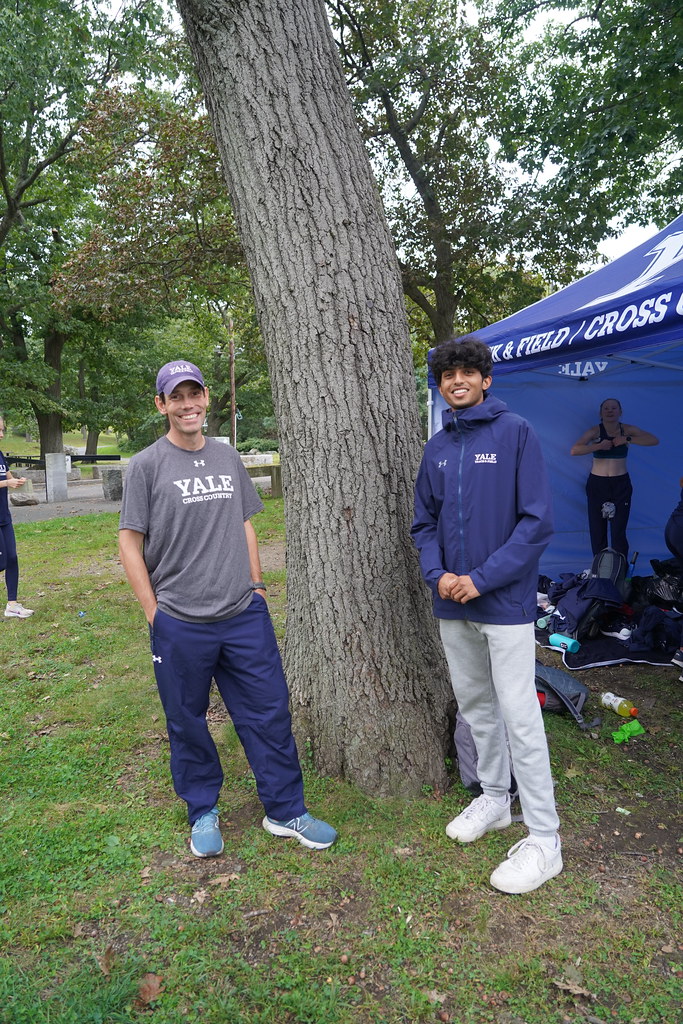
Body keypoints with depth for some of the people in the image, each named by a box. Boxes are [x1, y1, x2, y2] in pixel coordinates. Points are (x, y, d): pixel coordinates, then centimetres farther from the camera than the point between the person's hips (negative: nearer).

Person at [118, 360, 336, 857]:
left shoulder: (228, 457, 10)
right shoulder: (147, 465, -4)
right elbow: (130, 540, -4)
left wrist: (256, 584, 11)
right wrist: (153, 611, -7)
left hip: (245, 615, 4)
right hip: (179, 624, -3)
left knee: (270, 712, 7)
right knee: (188, 722, 11)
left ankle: (286, 810, 24)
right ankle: (203, 812, 33)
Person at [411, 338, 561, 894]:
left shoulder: (516, 432, -8)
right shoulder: (438, 447, 9)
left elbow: (537, 520, -13)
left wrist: (481, 579, -17)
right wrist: (437, 574, -6)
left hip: (505, 600, -6)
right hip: (453, 604, 6)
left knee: (519, 715, -3)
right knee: (474, 704, 17)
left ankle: (544, 839, 11)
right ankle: (495, 799, 37)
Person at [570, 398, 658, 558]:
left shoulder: (627, 429, -1)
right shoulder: (595, 431, -6)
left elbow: (654, 440, -11)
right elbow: (574, 450, -20)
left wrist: (627, 439, -17)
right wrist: (599, 445, -23)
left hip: (621, 484, 0)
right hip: (597, 484, 0)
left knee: (619, 530, -3)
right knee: (597, 531, 3)